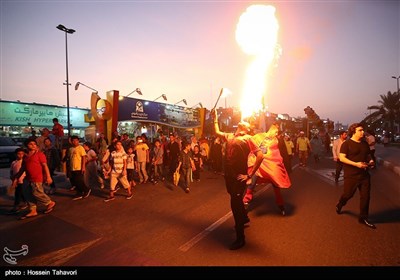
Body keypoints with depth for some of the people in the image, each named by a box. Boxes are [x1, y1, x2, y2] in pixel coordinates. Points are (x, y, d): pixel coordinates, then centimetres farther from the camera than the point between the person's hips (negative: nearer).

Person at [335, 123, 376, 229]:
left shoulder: (365, 143, 10)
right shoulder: (347, 143, -10)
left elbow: (368, 155, 22)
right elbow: (342, 158, -16)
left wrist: (370, 161, -1)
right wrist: (356, 164, -25)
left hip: (364, 174, 6)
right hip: (351, 175, -6)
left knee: (365, 196, 7)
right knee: (348, 194, 6)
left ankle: (363, 218, 20)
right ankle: (339, 205, 37)